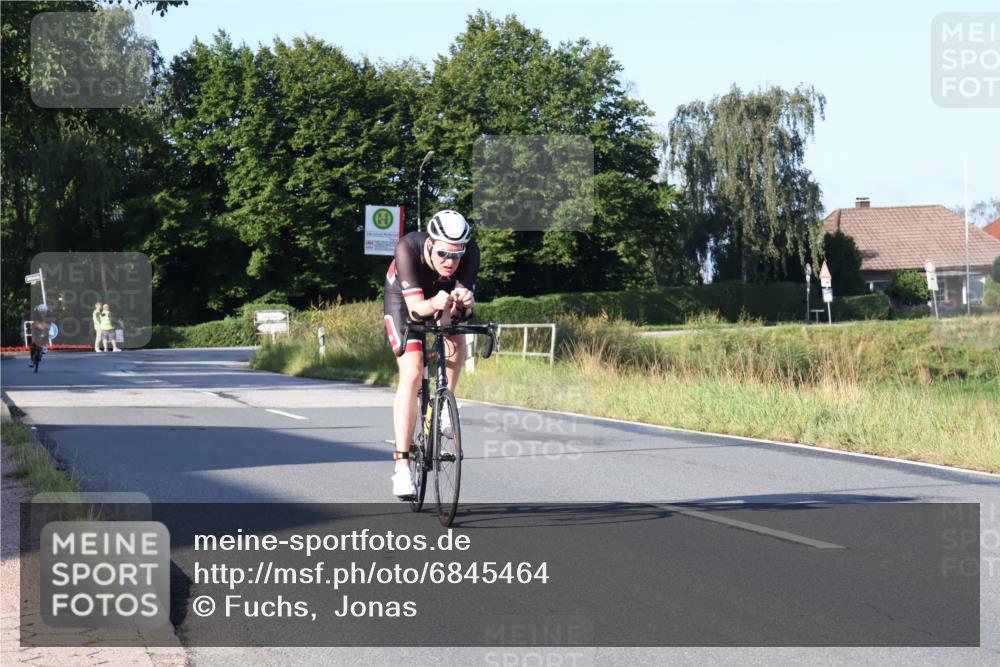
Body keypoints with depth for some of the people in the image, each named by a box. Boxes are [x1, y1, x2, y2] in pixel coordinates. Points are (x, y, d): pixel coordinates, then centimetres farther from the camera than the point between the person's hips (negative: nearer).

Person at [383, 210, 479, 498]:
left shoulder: (470, 253, -32)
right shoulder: (408, 248, -38)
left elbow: (464, 309, -32)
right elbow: (415, 306, -40)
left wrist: (464, 303, -55)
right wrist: (433, 304, -61)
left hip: (442, 296, 3)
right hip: (404, 300, -3)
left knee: (457, 345, -27)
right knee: (412, 374, -17)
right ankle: (402, 466, -17)